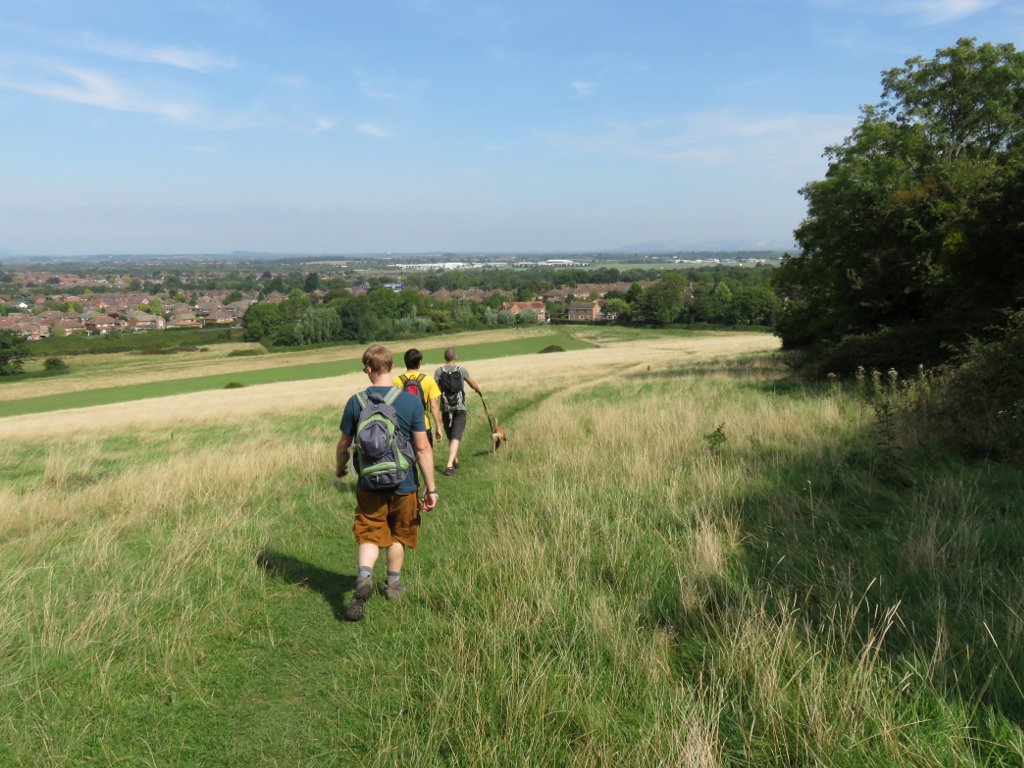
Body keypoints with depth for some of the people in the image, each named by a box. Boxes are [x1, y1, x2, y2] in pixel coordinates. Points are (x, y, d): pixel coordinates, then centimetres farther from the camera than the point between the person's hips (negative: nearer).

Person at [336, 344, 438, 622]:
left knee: (369, 535, 11)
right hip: (403, 485, 0)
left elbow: (344, 444, 2)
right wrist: (430, 487, -5)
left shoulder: (355, 402, -7)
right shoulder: (411, 402, -12)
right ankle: (393, 584, 33)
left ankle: (364, 576, -14)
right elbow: (423, 448, -12)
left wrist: (341, 468, 23)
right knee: (398, 535, 19)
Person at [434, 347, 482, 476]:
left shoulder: (438, 371, -3)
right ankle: (449, 464, -20)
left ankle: (455, 461, 35)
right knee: (455, 438, -6)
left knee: (450, 437, 18)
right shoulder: (461, 370, -3)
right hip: (460, 408, -2)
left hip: (446, 409, 2)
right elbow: (473, 384, 11)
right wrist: (478, 390, 34)